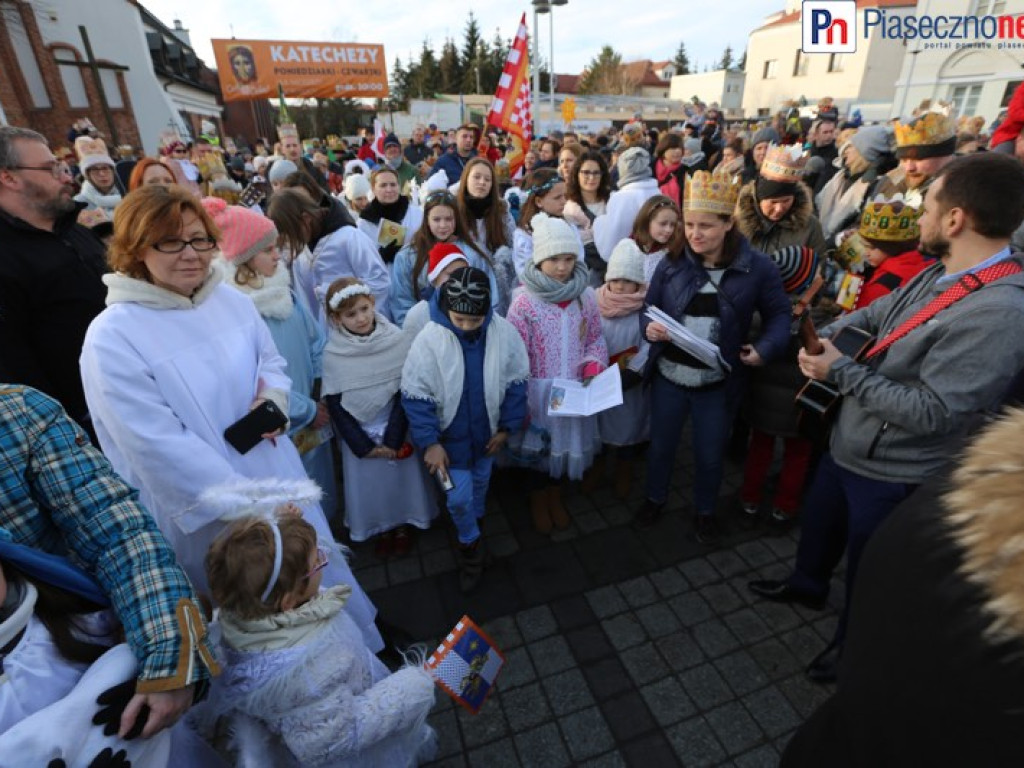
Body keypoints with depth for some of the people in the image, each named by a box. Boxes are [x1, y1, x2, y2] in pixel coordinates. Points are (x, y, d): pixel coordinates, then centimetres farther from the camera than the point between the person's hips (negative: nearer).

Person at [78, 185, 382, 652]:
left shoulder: (231, 300, -1)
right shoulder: (111, 337, -18)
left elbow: (272, 361, 12)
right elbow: (158, 444, -21)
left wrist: (273, 398, -12)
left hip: (277, 473, 6)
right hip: (205, 509, -5)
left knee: (317, 574, 23)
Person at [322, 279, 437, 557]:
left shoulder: (398, 340, -15)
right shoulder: (333, 355, -12)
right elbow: (335, 407, -6)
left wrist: (393, 438, -14)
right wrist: (362, 445, -10)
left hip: (397, 430, 0)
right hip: (358, 435, 1)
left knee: (402, 478, 15)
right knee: (369, 484, 16)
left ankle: (402, 525, 43)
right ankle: (382, 528, 44)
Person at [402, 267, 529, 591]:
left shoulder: (504, 332, -19)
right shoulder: (429, 340, -24)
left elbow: (516, 382, -6)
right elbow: (416, 396, -17)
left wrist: (507, 427, -3)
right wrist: (429, 442, -20)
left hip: (488, 431, 2)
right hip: (451, 436, -2)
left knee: (480, 483, 25)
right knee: (459, 497, 6)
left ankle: (475, 521, 57)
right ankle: (470, 544, 37)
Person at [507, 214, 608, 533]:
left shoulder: (585, 295, -3)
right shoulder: (525, 300, -14)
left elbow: (595, 339, 8)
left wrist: (592, 369, -10)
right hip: (539, 391, -3)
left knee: (567, 443, 18)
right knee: (538, 445, 13)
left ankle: (555, 496, 45)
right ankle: (538, 500, 41)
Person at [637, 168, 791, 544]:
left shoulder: (757, 266, -9)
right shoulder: (671, 263, -5)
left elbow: (779, 314, -1)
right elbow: (649, 308, 1)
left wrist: (765, 348, -19)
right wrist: (648, 327, -22)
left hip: (718, 383, -1)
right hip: (669, 375, 2)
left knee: (709, 453, 17)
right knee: (661, 444, 20)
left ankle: (704, 510, 44)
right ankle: (655, 498, 46)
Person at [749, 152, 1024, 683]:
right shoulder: (940, 274, -3)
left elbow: (930, 413, -31)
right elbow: (873, 314, 13)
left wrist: (840, 370, -24)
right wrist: (823, 337, -5)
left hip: (892, 473, -8)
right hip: (848, 444, 8)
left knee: (867, 570, 18)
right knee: (818, 521, 29)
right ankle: (807, 584, 57)